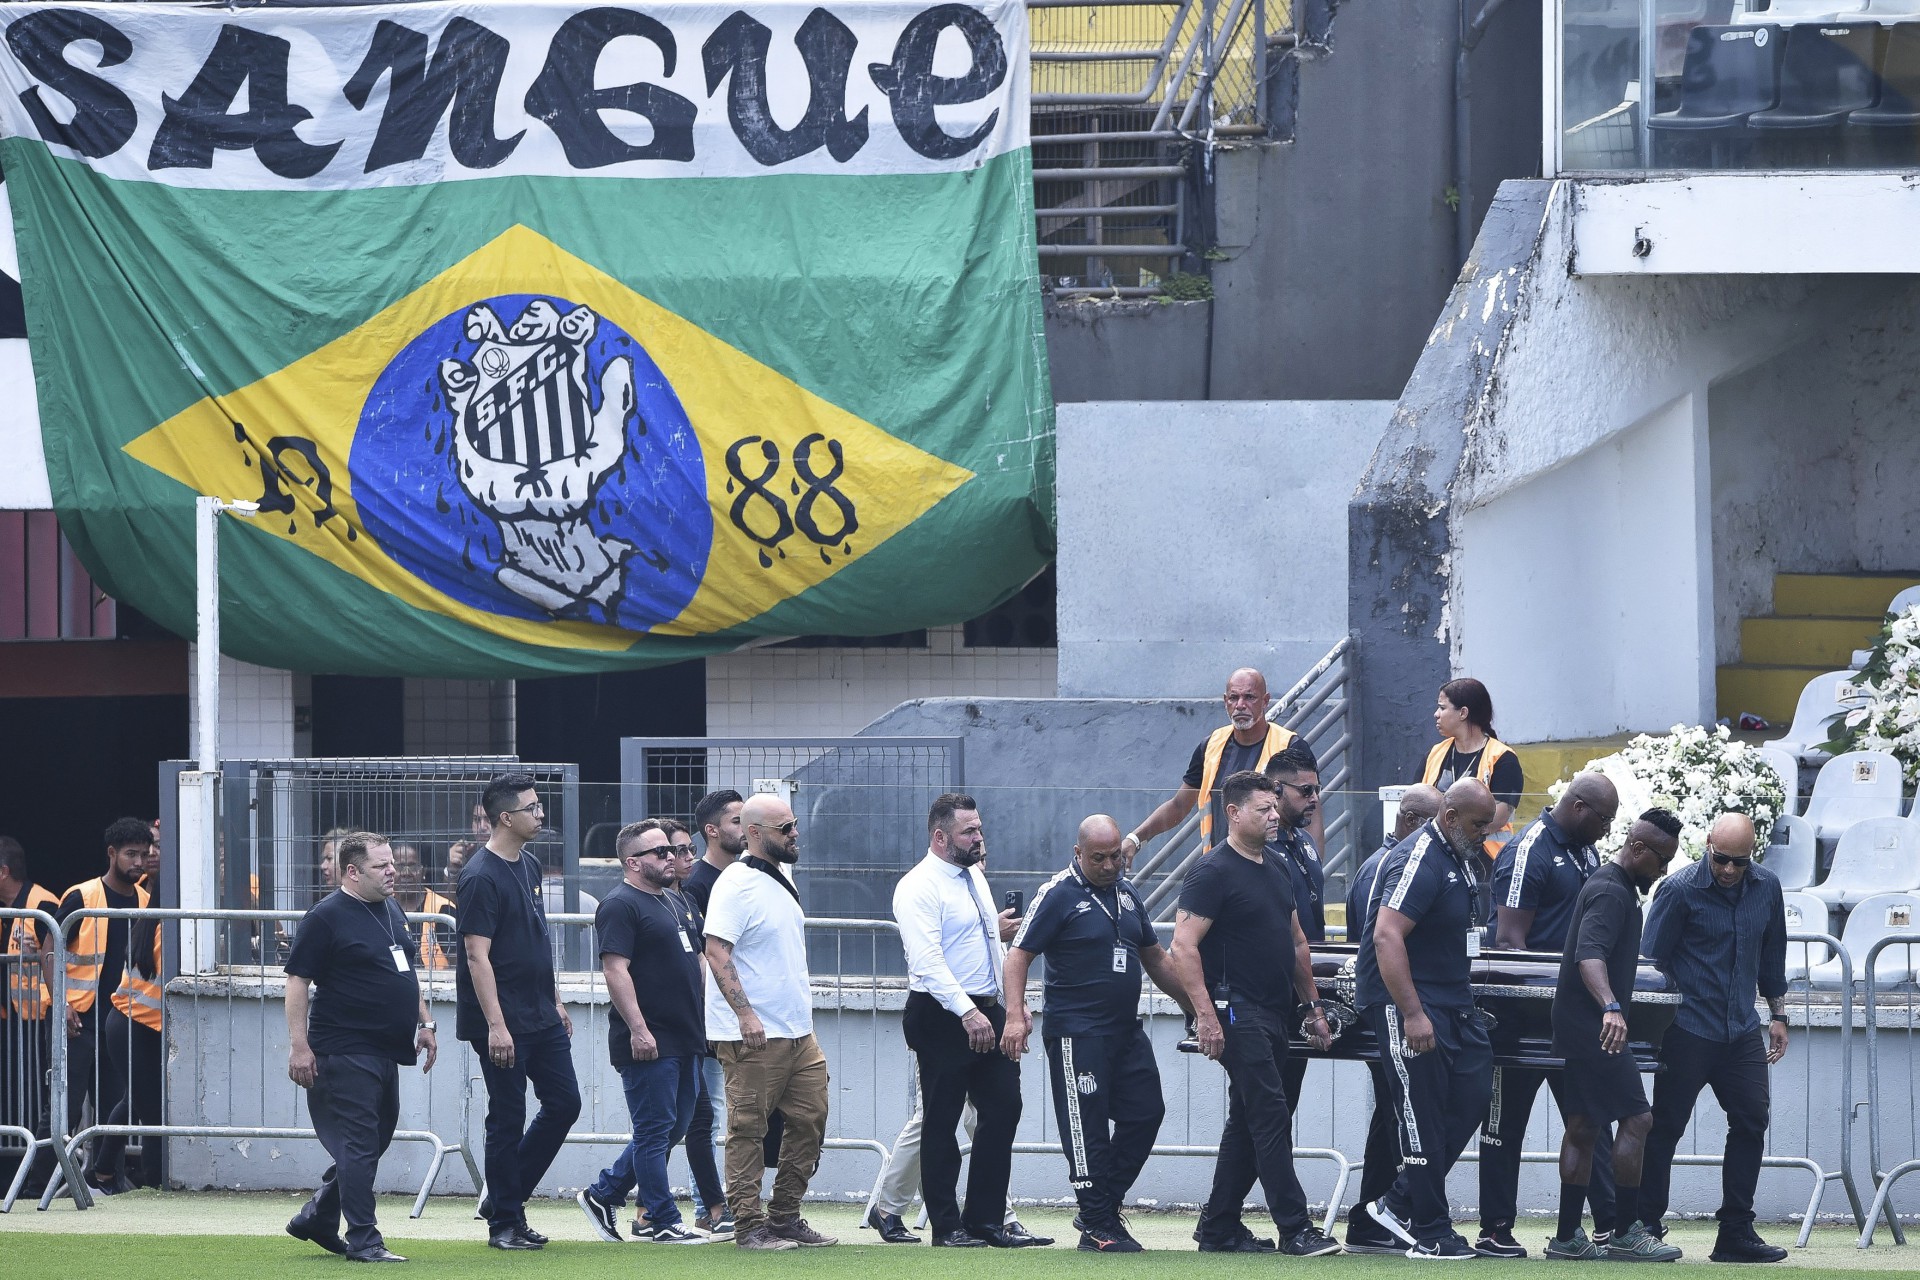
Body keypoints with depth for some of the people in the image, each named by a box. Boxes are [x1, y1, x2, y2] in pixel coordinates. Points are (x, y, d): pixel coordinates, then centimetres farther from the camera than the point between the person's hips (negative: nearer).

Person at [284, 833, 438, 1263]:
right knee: (358, 1146, -7)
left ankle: (316, 1219, 28)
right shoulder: (327, 917, -11)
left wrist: (423, 1023, 19)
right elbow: (298, 981, -12)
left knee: (374, 1140, 14)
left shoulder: (392, 910, 14)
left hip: (385, 1051, 9)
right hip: (345, 1053, -9)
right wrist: (299, 1046, -17)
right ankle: (363, 1240, -3)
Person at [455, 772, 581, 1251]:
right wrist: (495, 1025, -23)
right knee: (507, 1118, -2)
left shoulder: (529, 866, 12)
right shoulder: (481, 877, -15)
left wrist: (556, 1000, 21)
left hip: (542, 1017, 9)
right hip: (503, 1022, -9)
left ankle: (504, 1197, 20)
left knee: (564, 1103, 9)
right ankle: (504, 1223, 7)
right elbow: (477, 955, -19)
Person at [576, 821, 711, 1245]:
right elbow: (616, 971, -19)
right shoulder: (620, 906, -11)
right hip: (648, 1043, -9)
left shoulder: (673, 901, 18)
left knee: (673, 1127, 13)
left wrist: (704, 1019, 20)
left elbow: (694, 961, 26)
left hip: (683, 1039, 9)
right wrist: (638, 1029, -24)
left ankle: (603, 1194, 24)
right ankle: (664, 1223, 0)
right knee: (655, 1131, -4)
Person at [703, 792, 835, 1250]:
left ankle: (785, 1217, 18)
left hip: (798, 1033, 9)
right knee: (748, 1130, -4)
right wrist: (745, 1014, -26)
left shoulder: (780, 881, 16)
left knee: (810, 1119, 9)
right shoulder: (736, 885, -13)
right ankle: (749, 1225, 0)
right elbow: (716, 953, -20)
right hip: (753, 1036, -9)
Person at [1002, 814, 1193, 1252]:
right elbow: (1019, 955, -11)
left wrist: (1194, 1004, 26)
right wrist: (1016, 1015, -23)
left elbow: (1154, 957, 24)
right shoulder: (1059, 895, -7)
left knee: (1146, 1113, 6)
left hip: (1126, 1030, 7)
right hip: (1076, 1032, -7)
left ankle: (1106, 1204, 18)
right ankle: (1097, 1227, -3)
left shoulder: (1126, 891, 14)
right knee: (1087, 1128, -6)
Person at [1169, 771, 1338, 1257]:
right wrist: (1205, 1014, -22)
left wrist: (1313, 1006, 21)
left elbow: (1296, 943, 25)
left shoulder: (1277, 871, 17)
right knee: (1271, 1117, -13)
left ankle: (1219, 1227, 17)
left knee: (1247, 1122, 11)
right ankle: (1295, 1230, -15)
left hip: (1275, 1014, 9)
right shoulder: (1214, 871, -10)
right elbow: (1184, 947, -16)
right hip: (1237, 1012, -9)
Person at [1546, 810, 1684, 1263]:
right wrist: (1611, 1008, -46)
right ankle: (1625, 1234, -8)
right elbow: (1589, 954, -31)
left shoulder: (1611, 886, 19)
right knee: (1636, 1119, -9)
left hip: (1575, 1031, 11)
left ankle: (1567, 1238, 10)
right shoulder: (1611, 892, -15)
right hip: (1596, 1030, -11)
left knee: (1583, 1128, 10)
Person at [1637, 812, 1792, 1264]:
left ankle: (1736, 1233, 7)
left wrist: (1777, 1013, 18)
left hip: (1742, 1031, 5)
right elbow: (1652, 962, -7)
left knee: (1751, 1121, 1)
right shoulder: (1680, 889, -10)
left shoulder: (1766, 887, 6)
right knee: (1666, 1126, -1)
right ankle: (1645, 1227, 5)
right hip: (1688, 1031, -5)